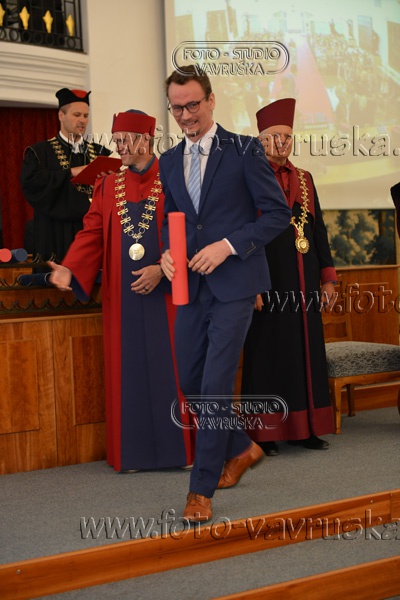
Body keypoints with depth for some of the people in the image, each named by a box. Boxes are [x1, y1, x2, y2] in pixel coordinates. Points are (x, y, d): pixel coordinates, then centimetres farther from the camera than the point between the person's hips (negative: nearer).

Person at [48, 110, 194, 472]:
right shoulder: (108, 186, 11)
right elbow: (92, 235, 4)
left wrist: (162, 269, -18)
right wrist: (69, 269, -12)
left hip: (166, 294, -3)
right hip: (123, 296, 4)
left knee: (169, 369, 1)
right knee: (128, 372, 5)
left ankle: (179, 448, 10)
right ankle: (133, 452, 12)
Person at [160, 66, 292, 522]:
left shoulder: (244, 150, -4)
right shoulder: (168, 162, 12)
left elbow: (277, 213, -6)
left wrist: (228, 245, -16)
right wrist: (167, 253, -1)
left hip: (233, 283, -6)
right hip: (191, 286, 6)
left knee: (215, 385, -8)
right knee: (191, 383, 10)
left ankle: (202, 488, 1)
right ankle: (241, 448, 34)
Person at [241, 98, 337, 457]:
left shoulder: (304, 179, 14)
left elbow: (319, 230, 15)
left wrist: (327, 277, 10)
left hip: (304, 281, 6)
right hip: (269, 281, -6)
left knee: (307, 349, 7)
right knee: (269, 352, 0)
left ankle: (306, 427, 16)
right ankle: (266, 432, 8)